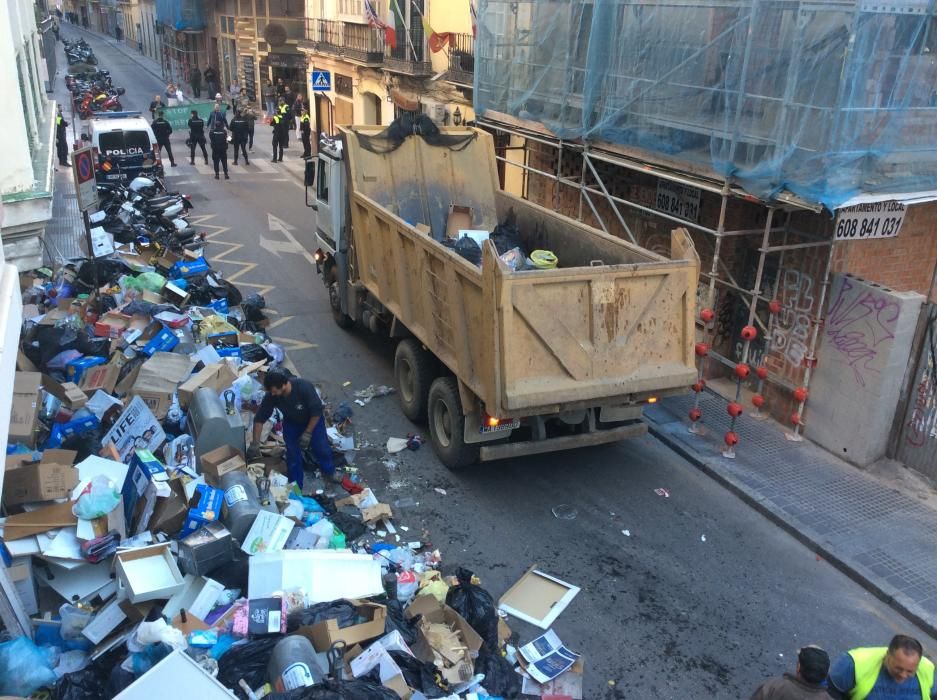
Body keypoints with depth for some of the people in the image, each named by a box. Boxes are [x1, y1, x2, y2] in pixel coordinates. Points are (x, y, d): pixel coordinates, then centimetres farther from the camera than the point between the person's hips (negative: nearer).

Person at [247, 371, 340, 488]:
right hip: (291, 423, 2)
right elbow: (259, 418, -19)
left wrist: (307, 433, -24)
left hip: (313, 419, -2)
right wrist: (255, 444, -19)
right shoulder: (271, 396, -30)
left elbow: (317, 411, -28)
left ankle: (330, 470, 39)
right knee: (292, 454, 4)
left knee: (322, 447, 9)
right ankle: (296, 487, 23)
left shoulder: (304, 387, -40)